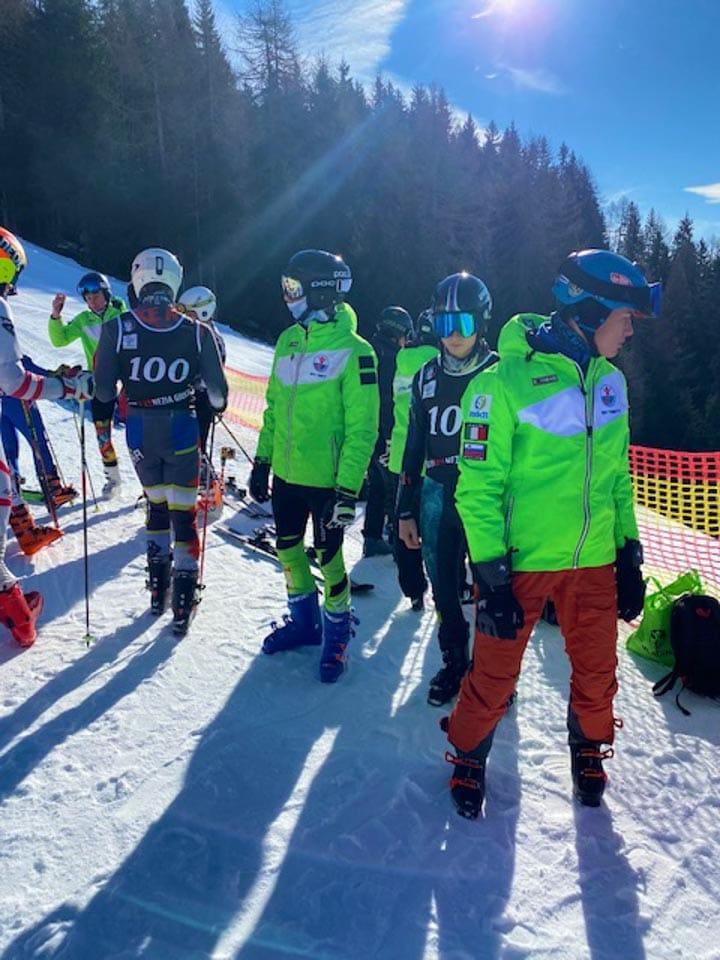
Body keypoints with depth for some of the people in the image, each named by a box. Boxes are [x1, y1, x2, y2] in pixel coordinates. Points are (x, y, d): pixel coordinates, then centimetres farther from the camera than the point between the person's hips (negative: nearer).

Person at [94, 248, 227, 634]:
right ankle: (183, 601, 8)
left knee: (156, 503, 21)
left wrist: (105, 407, 17)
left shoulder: (116, 328, -8)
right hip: (182, 430, -1)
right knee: (183, 511, 6)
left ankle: (158, 588, 28)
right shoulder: (197, 331, -7)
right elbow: (217, 392, -3)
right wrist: (216, 406, 20)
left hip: (140, 432, 1)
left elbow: (103, 391, -6)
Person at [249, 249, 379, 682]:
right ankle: (304, 621, 39)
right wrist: (262, 460, 12)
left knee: (327, 558, 6)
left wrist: (348, 489, -19)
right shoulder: (289, 340, 7)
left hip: (326, 479, -7)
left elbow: (362, 428, -16)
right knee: (289, 550, 17)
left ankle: (337, 631, 30)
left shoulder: (353, 350, -14)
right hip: (286, 473, 7)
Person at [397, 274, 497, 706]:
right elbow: (415, 447, 11)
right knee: (444, 588, 13)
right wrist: (406, 510, 10)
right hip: (437, 496, 4)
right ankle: (454, 661, 34)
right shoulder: (427, 377, 8)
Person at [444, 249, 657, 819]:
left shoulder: (611, 382, 3)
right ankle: (469, 758, 36)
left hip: (594, 559, 5)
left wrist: (630, 555, 11)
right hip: (522, 560, -5)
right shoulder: (505, 381, -16)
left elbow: (618, 476, 12)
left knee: (597, 670, 16)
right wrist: (492, 575, -15)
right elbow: (479, 487, -14)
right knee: (495, 673, 8)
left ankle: (589, 750, 46)